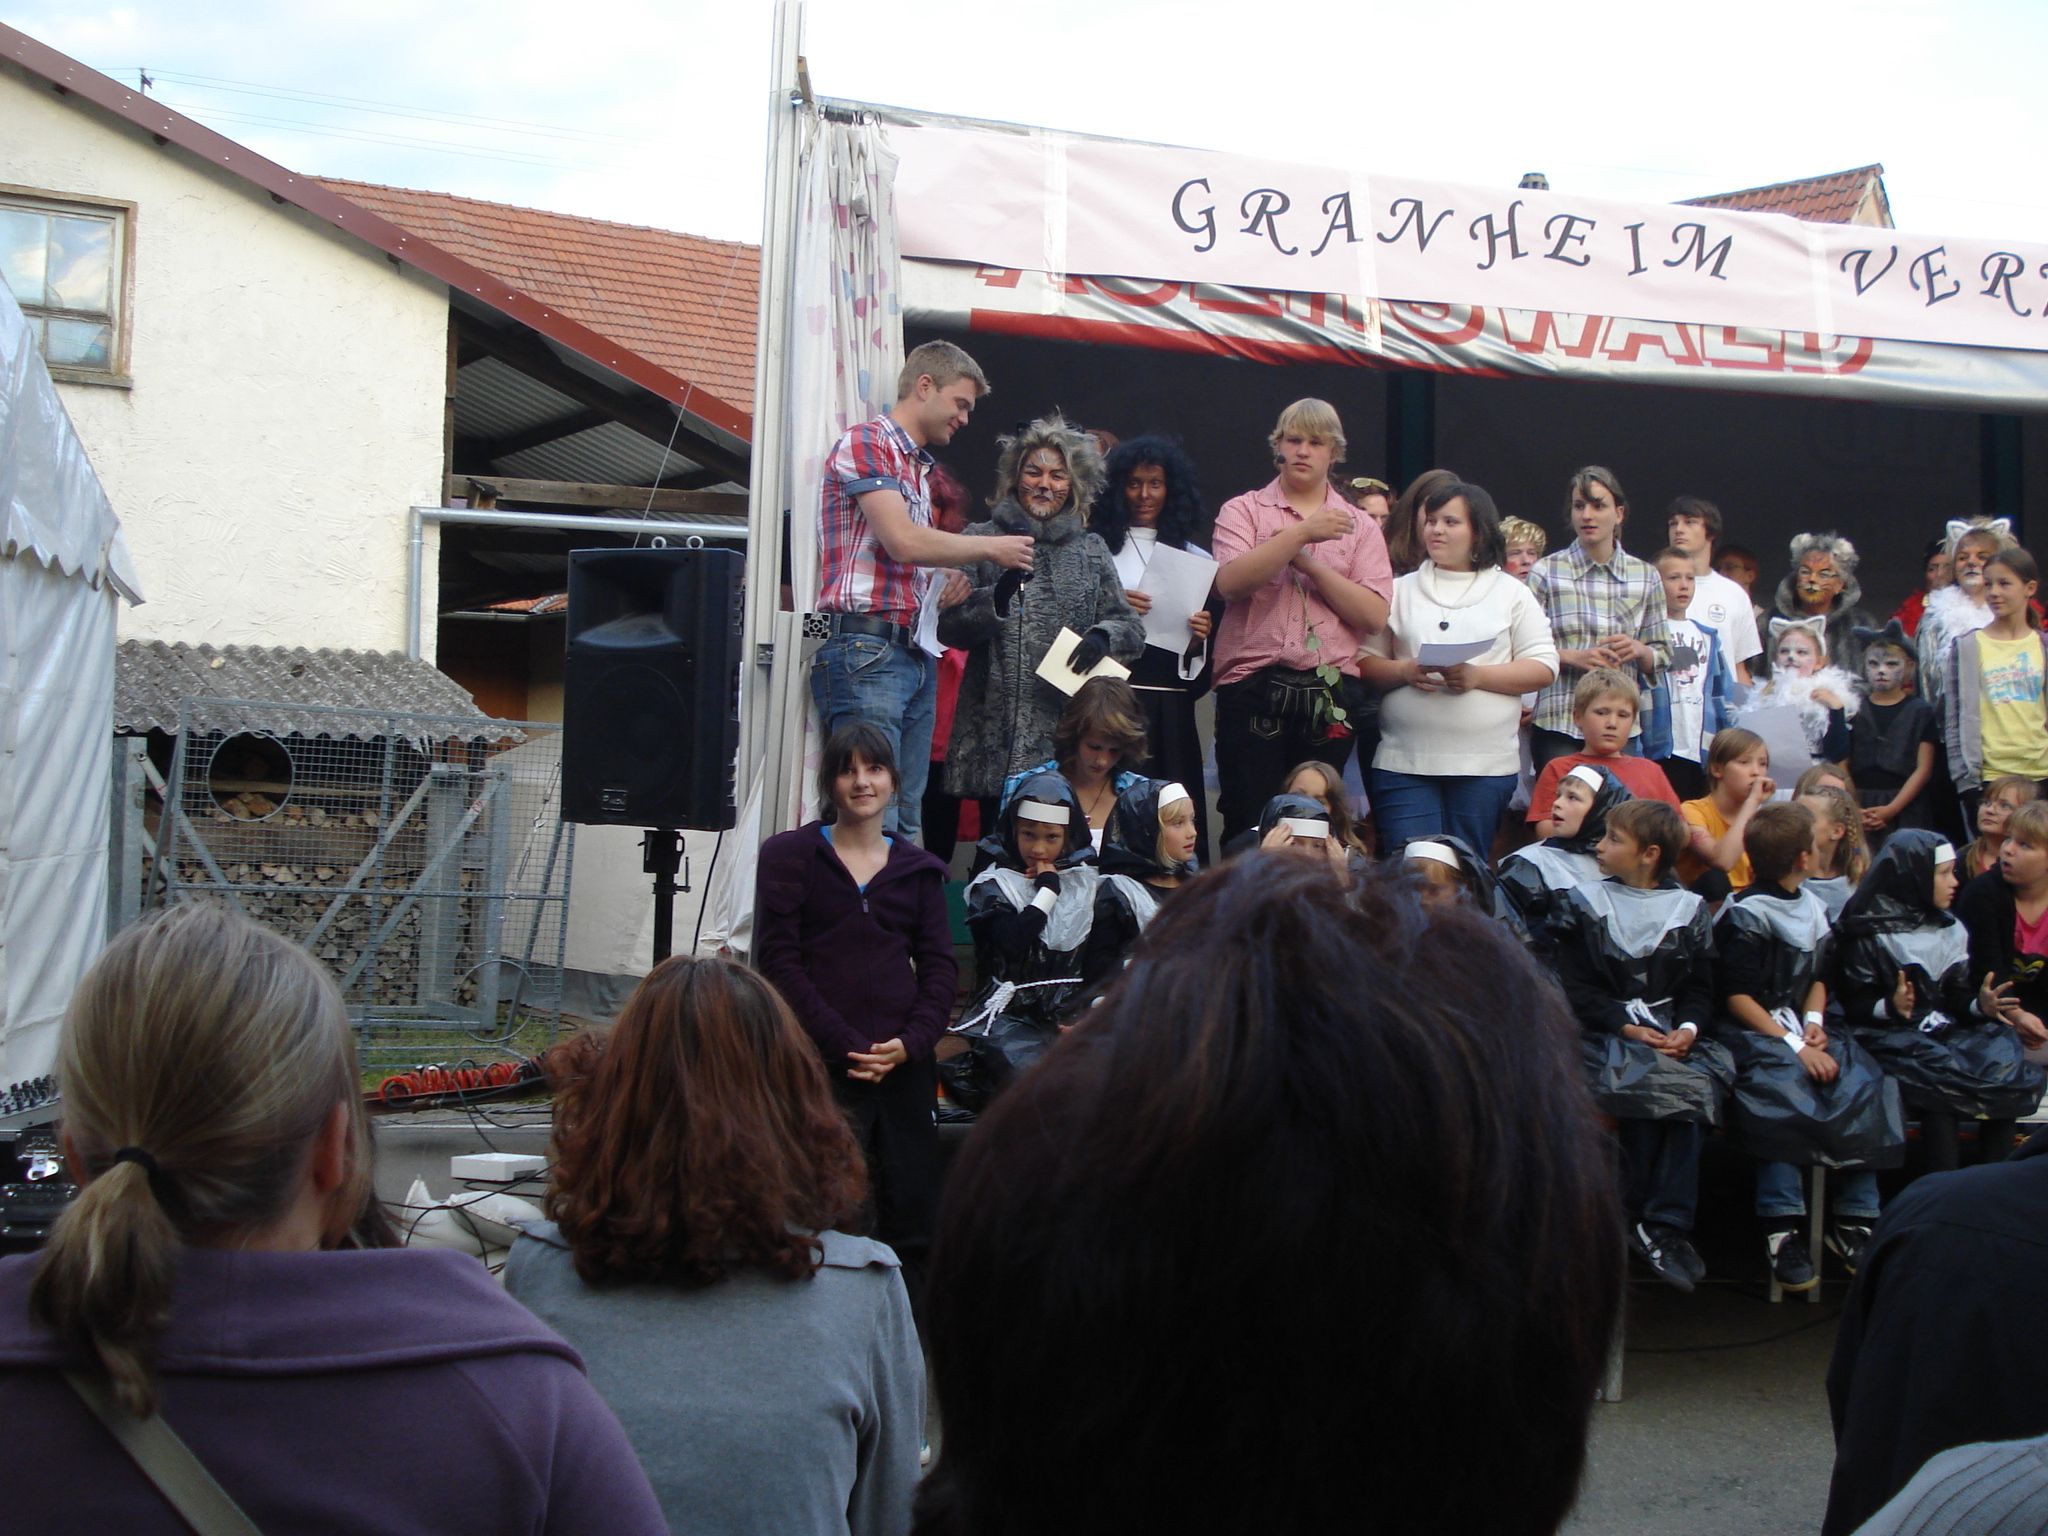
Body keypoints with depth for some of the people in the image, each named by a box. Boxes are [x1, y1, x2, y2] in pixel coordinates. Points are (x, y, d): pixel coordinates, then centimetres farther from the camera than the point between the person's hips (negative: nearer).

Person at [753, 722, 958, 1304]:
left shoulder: (918, 868, 16)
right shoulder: (791, 854, 7)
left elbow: (940, 966, 11)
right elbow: (779, 960, -1)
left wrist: (912, 1042, -8)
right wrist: (845, 1044, -10)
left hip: (905, 1062, 3)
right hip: (820, 1061, -3)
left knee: (913, 1213, 3)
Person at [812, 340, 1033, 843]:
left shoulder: (919, 466, 23)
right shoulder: (867, 442, -4)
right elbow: (902, 541, -16)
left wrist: (945, 590, 6)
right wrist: (989, 547, -4)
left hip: (916, 655, 9)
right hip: (867, 647, -9)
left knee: (906, 821, 7)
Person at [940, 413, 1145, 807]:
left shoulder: (1091, 550, 17)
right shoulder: (981, 539, 9)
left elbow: (1131, 628, 14)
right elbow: (948, 627, 1)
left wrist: (1102, 637, -8)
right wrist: (998, 598, -16)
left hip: (1065, 730, 2)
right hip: (993, 727, -2)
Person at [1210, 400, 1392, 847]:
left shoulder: (1359, 526, 12)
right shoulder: (1243, 510, 8)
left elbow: (1374, 615, -2)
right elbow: (1229, 582, -12)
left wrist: (1308, 563, -7)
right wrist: (1303, 533, -14)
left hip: (1329, 695, 2)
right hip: (1252, 688, -2)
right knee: (1247, 825, -2)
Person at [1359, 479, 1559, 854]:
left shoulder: (1511, 593, 10)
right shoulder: (1401, 591, 13)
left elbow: (1543, 667, 2)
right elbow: (1365, 663, 8)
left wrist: (1478, 676, -12)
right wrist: (1404, 671, -12)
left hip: (1485, 765, 0)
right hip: (1404, 762, 0)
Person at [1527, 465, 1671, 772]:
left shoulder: (1645, 576, 11)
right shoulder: (1546, 572, 4)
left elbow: (1663, 656, 14)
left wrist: (1638, 651, -6)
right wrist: (1572, 657, -14)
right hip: (1558, 725, -2)